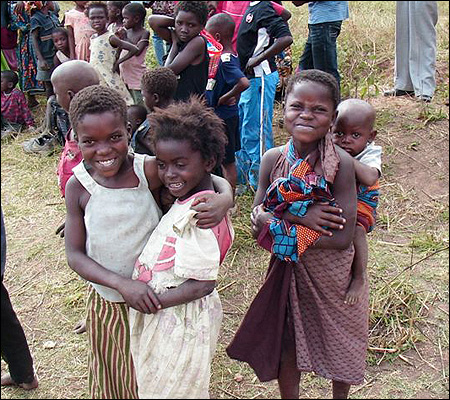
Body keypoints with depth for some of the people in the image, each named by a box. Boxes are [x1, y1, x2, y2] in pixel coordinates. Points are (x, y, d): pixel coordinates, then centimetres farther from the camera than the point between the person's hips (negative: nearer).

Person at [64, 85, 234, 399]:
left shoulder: (150, 170, -20)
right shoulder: (78, 186, -13)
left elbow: (212, 180, -12)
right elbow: (75, 255, -11)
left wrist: (225, 199, -37)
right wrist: (122, 284, -27)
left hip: (156, 297, -2)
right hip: (107, 304, 2)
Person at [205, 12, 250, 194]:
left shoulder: (225, 60, -24)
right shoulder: (231, 56, 4)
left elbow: (244, 83, -37)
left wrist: (225, 98, -24)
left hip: (222, 116, -10)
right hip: (229, 114, 10)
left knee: (227, 162, 3)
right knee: (226, 160, 20)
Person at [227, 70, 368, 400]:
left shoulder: (341, 163, -23)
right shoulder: (273, 159, -11)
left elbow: (342, 238, -26)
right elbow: (258, 217, -11)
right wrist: (297, 215, -29)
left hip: (333, 272, -2)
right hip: (288, 270, 3)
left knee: (339, 342, 21)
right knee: (287, 344, 19)